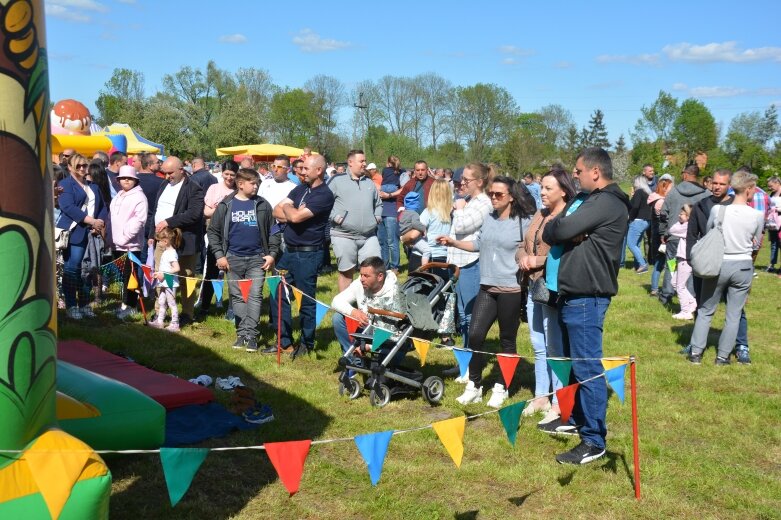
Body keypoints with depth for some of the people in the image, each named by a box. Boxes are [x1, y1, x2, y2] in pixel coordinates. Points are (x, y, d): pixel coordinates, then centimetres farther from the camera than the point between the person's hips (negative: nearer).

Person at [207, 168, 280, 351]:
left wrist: (272, 254, -2)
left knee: (255, 296, -5)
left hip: (257, 258, 0)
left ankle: (251, 335, -3)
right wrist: (219, 255, -3)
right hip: (233, 259, 0)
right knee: (237, 297, 6)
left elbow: (273, 231, 7)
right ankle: (242, 334, 15)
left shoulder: (263, 205, 3)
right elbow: (213, 231, 4)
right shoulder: (226, 205, 1)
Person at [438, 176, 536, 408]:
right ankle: (474, 386, 12)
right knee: (475, 335, -2)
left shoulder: (524, 222, -7)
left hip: (511, 290, -5)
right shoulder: (489, 219, 11)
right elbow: (478, 244, 21)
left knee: (507, 340, 7)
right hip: (487, 287, 5)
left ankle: (501, 388, 22)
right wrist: (453, 242, 14)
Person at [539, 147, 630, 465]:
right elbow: (550, 234, 11)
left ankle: (594, 441, -1)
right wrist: (569, 232, -10)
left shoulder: (606, 203, -16)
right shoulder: (591, 201, 18)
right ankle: (575, 419, 34)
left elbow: (561, 230, -23)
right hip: (573, 294, 11)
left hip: (587, 298, -10)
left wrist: (559, 226, 1)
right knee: (574, 361, 20)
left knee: (588, 367, -7)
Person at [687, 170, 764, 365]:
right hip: (743, 267, 0)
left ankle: (696, 352, 15)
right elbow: (756, 244, 4)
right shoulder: (757, 215, -11)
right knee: (734, 314, 12)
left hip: (718, 264, 0)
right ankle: (722, 356, 16)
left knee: (705, 310, 14)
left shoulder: (717, 210, -12)